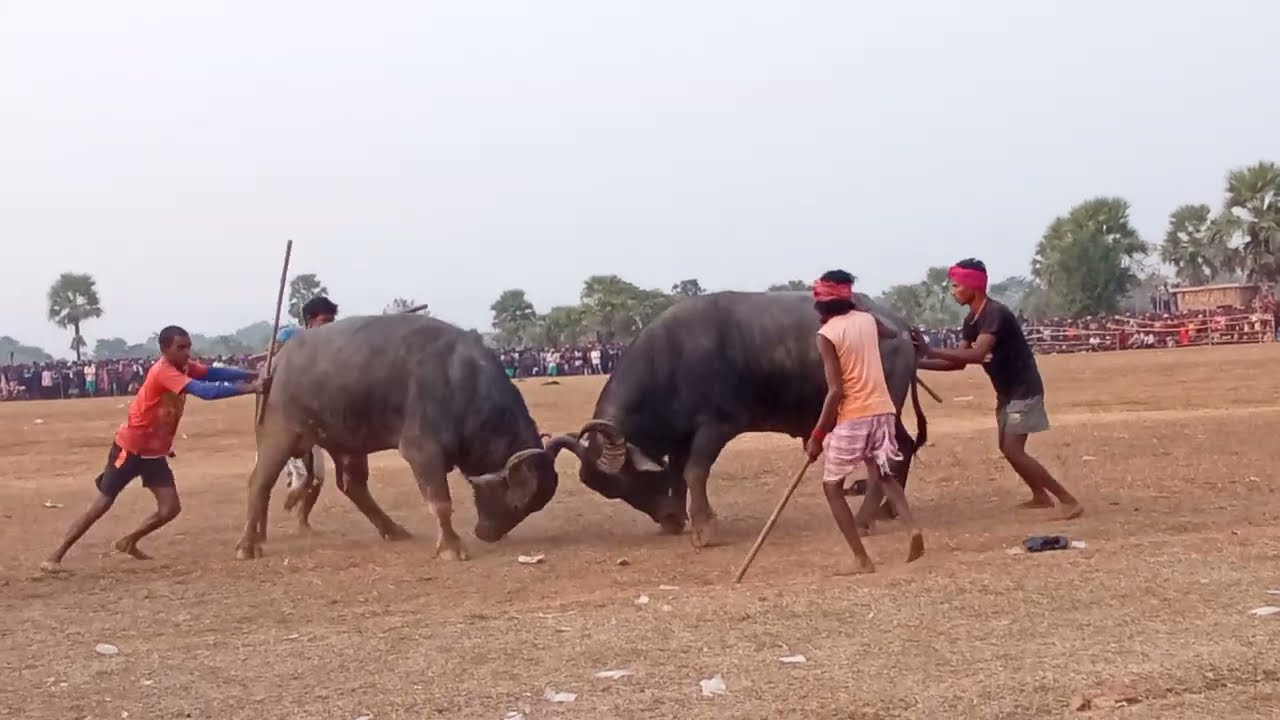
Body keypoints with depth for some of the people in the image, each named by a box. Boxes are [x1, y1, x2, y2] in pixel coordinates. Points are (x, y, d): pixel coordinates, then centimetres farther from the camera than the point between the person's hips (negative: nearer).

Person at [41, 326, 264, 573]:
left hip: (155, 452, 8)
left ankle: (129, 542, 22)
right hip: (130, 448, -8)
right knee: (102, 504, -4)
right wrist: (247, 388, -44)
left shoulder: (184, 367, 0)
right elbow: (205, 391, -39)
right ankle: (55, 556, 6)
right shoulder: (163, 372, -28)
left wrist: (248, 376, -23)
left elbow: (214, 373, -7)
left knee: (171, 508, -2)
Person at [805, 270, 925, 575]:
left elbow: (836, 390, -15)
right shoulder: (867, 320, 8)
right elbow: (892, 334, 33)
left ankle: (862, 559, -1)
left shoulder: (826, 334, -10)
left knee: (832, 485, 8)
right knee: (882, 476, 23)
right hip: (882, 410, 6)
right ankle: (913, 527, -4)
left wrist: (817, 435, -10)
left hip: (852, 417, -6)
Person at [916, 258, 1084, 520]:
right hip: (1006, 392, 10)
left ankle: (1069, 500, -13)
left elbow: (977, 355, -36)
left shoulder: (995, 313, -23)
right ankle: (1041, 496, 35)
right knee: (1008, 448, 18)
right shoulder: (971, 320, 6)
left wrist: (932, 351, -36)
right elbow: (960, 362, 10)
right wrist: (918, 363, 2)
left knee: (1014, 451, -15)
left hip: (1023, 390, -10)